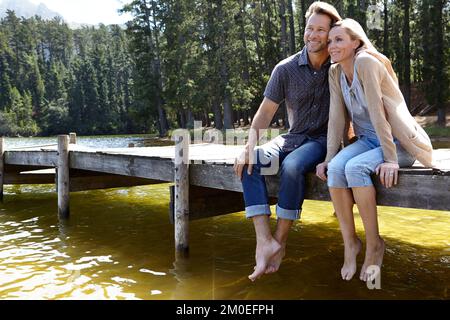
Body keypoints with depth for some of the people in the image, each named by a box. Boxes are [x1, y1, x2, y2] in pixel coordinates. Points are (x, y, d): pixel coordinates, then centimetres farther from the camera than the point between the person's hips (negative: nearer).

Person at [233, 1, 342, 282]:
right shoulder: (286, 69, -1)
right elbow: (265, 112, -1)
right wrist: (251, 146, -15)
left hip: (325, 140, -3)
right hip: (294, 137, 3)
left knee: (292, 166, -34)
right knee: (250, 163, -21)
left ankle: (280, 242, -18)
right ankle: (264, 241, -28)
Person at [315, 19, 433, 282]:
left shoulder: (366, 62, -18)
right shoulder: (335, 73, 3)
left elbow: (377, 112, -24)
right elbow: (336, 118, 0)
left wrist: (390, 159, -26)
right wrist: (329, 158, -8)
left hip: (397, 142, -6)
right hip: (368, 140, 6)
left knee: (354, 167, -32)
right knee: (336, 168, -24)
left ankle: (374, 245, -14)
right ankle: (350, 242, -11)